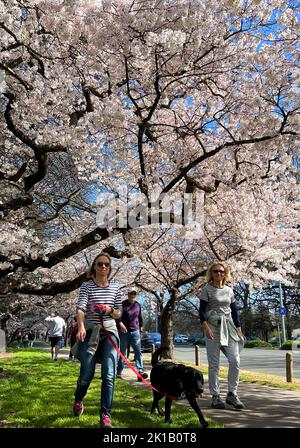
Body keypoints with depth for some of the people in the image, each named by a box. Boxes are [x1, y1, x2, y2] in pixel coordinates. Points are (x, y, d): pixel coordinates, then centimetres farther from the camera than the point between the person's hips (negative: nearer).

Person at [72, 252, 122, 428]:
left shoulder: (115, 288, 5)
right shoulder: (87, 286, -4)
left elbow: (119, 314, 12)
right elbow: (80, 308, -19)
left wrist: (109, 310, -11)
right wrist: (81, 327, -37)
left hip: (109, 333, 2)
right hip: (90, 333, -2)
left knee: (109, 376, -7)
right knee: (87, 374, 5)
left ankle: (105, 417, 1)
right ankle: (78, 401, 38)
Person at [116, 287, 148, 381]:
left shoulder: (138, 305, 13)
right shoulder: (123, 304, -2)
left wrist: (141, 327, 19)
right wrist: (120, 324, -24)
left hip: (135, 331, 3)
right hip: (124, 331, -3)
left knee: (138, 352, -8)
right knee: (122, 352, 5)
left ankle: (140, 371, -15)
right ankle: (119, 372, 13)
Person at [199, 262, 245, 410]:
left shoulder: (229, 290, 15)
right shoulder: (206, 289, 2)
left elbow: (234, 311, 18)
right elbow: (202, 310, -5)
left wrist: (239, 329, 13)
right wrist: (205, 326, -19)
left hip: (229, 326, 4)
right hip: (213, 326, -4)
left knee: (235, 360, -7)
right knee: (214, 363, -1)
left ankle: (232, 394, 6)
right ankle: (215, 396, 8)